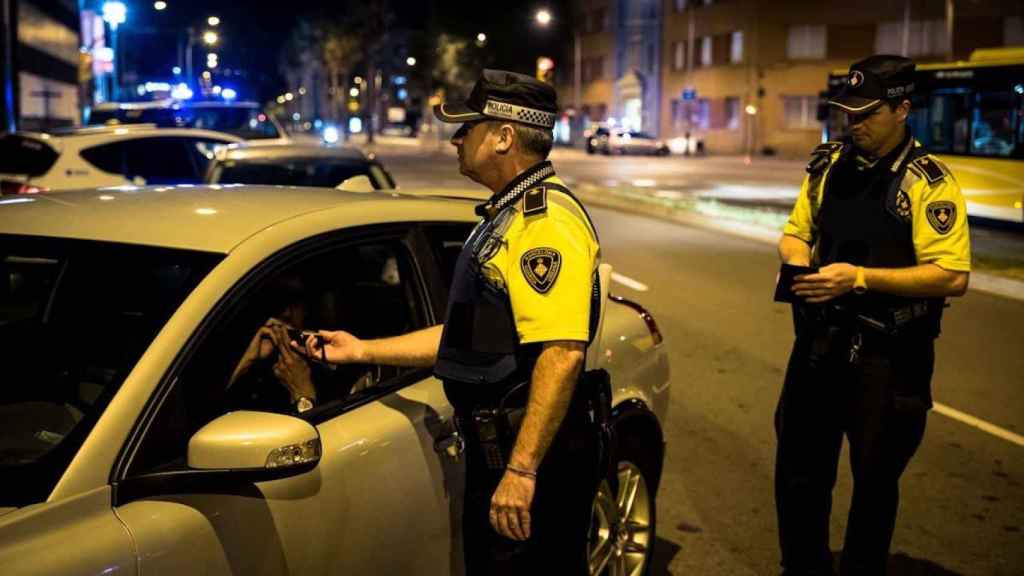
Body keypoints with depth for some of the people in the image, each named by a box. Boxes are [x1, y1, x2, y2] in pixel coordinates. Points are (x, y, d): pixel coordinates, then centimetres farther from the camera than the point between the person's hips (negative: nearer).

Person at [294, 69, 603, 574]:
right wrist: (361, 350, 19)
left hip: (533, 459, -10)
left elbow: (562, 352, -28)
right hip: (495, 453, 10)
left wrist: (522, 469, -30)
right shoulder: (507, 214, 17)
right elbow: (471, 336, 20)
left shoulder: (546, 220, -18)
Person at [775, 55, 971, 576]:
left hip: (888, 356, -5)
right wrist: (798, 259, -8)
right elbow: (795, 232, 16)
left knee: (874, 480, 11)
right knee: (799, 468, 13)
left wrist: (860, 277, -24)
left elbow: (952, 276, -19)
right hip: (821, 340, 5)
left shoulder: (927, 181, -12)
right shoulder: (828, 165, 5)